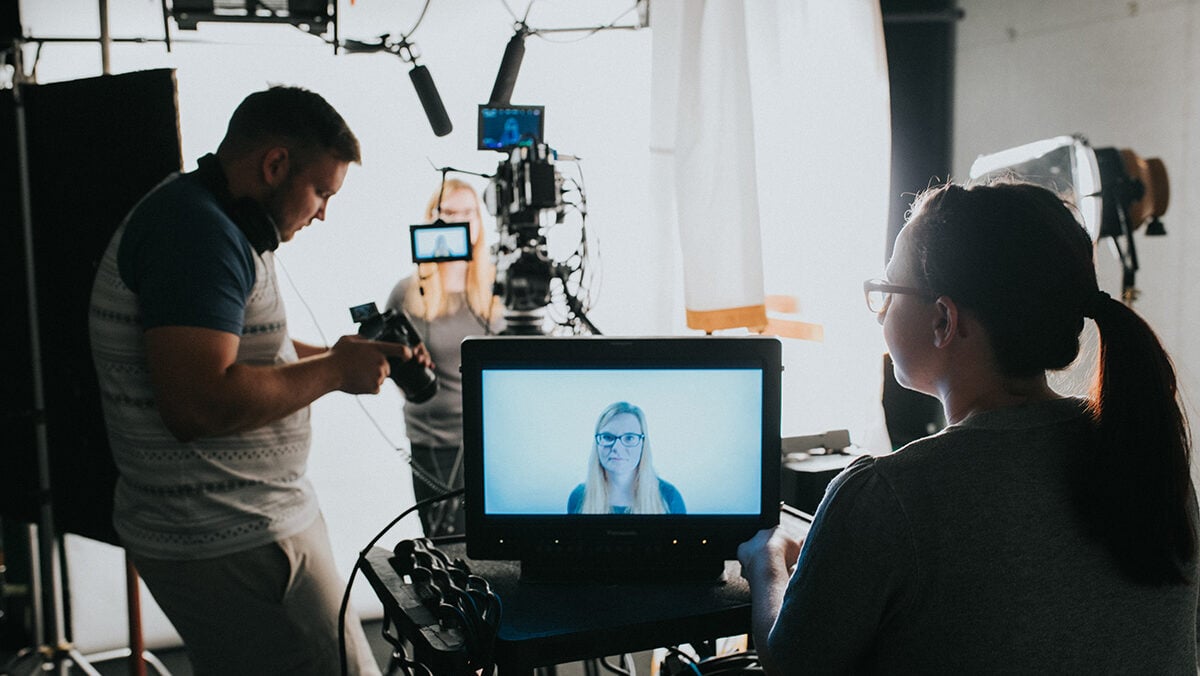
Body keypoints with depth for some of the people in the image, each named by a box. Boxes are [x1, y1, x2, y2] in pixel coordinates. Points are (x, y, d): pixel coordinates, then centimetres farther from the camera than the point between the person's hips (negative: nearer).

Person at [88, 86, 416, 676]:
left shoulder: (208, 220, 15)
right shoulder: (196, 229, -20)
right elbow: (199, 403, -29)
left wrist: (344, 354, 11)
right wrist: (333, 371, -17)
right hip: (232, 543, -11)